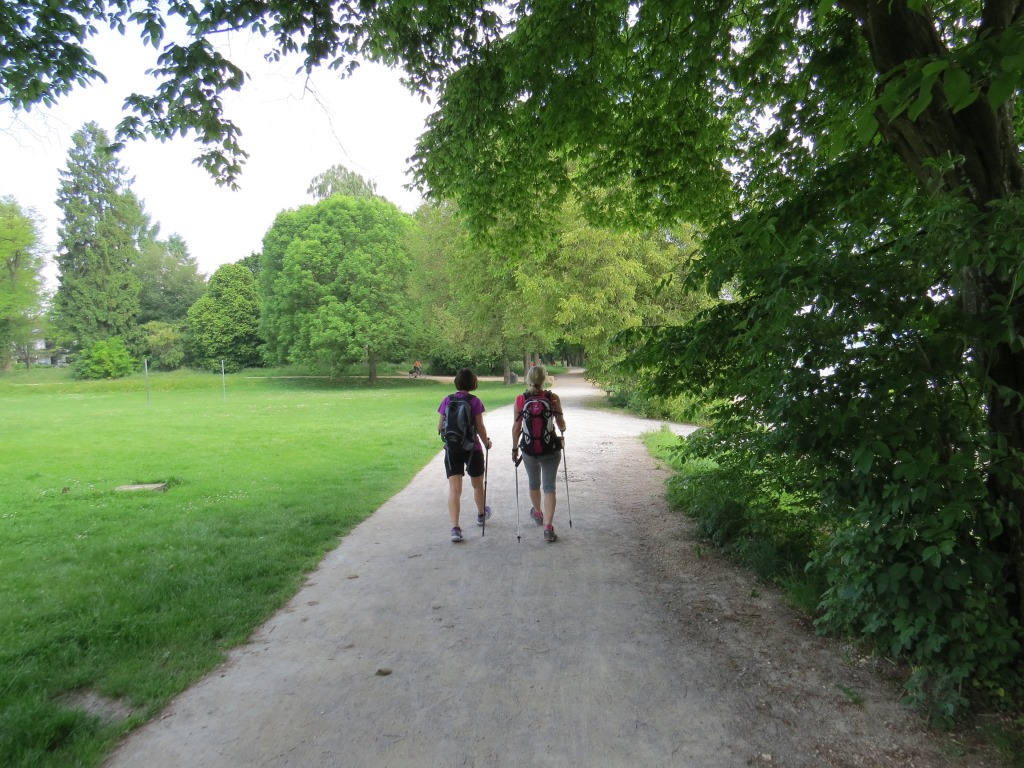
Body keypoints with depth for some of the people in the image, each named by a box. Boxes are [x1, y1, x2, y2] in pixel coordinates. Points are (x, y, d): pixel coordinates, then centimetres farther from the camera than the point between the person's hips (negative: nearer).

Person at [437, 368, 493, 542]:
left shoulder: (447, 400, 0)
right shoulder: (475, 401, -8)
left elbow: (440, 427, 2)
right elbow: (480, 427, -10)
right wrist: (486, 442, 7)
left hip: (452, 449, 1)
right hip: (472, 448, -1)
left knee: (454, 489, -3)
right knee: (477, 484, 21)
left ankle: (455, 528, -15)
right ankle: (481, 514, 44)